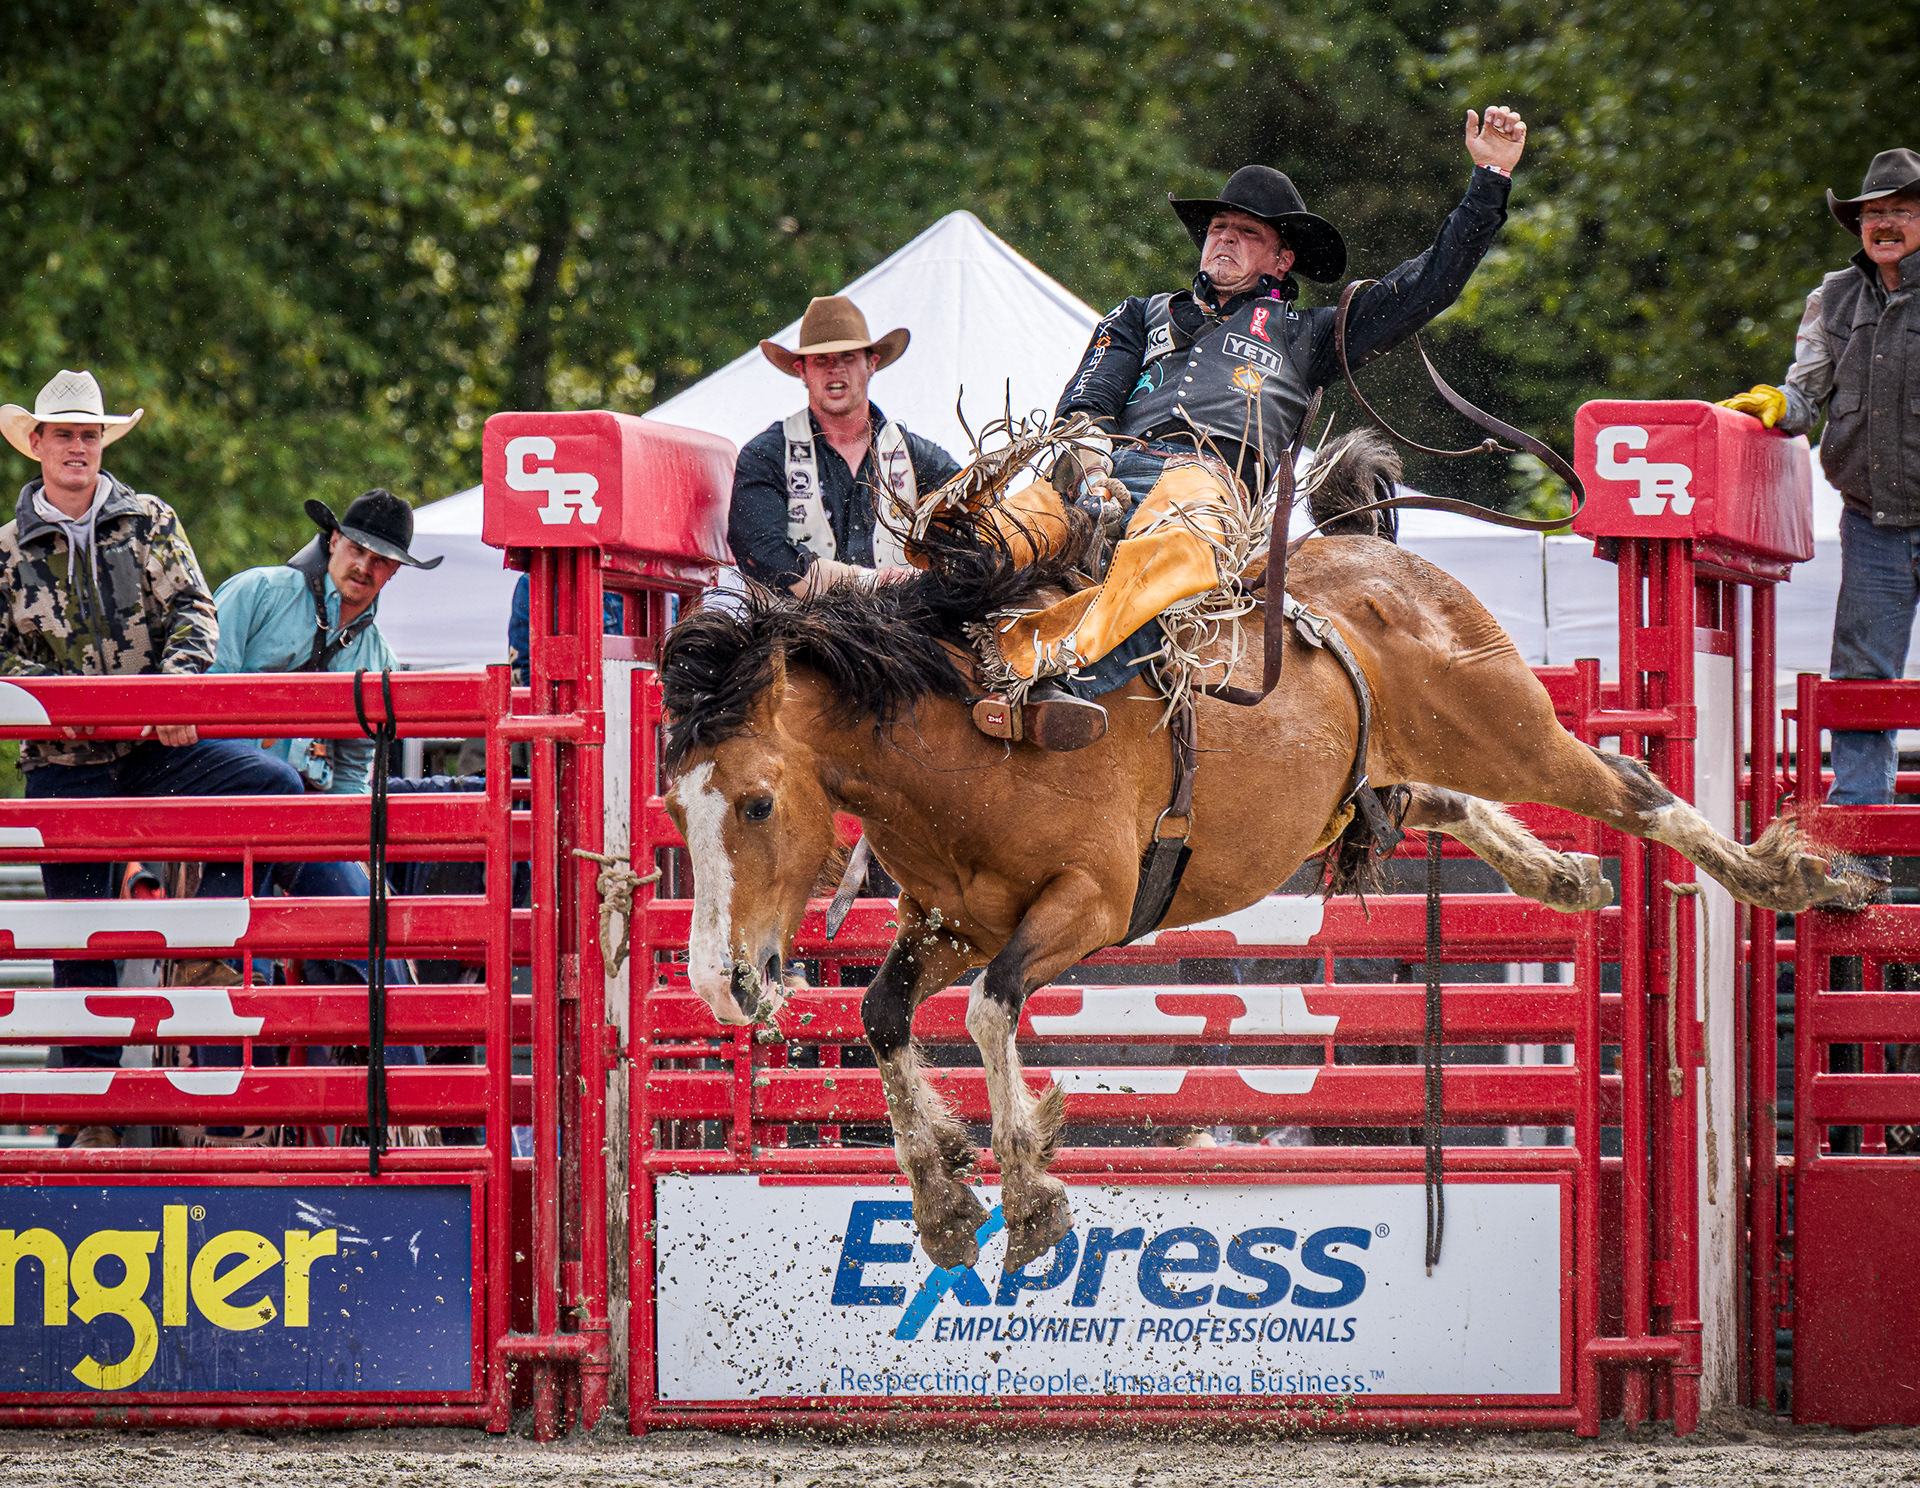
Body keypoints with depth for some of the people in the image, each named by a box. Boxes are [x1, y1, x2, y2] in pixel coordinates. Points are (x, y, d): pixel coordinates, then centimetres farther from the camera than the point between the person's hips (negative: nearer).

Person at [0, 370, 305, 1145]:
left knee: (274, 785, -24)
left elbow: (193, 611, 2)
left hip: (161, 740, 1)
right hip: (67, 761, -1)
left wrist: (176, 682, -17)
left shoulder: (149, 522, 8)